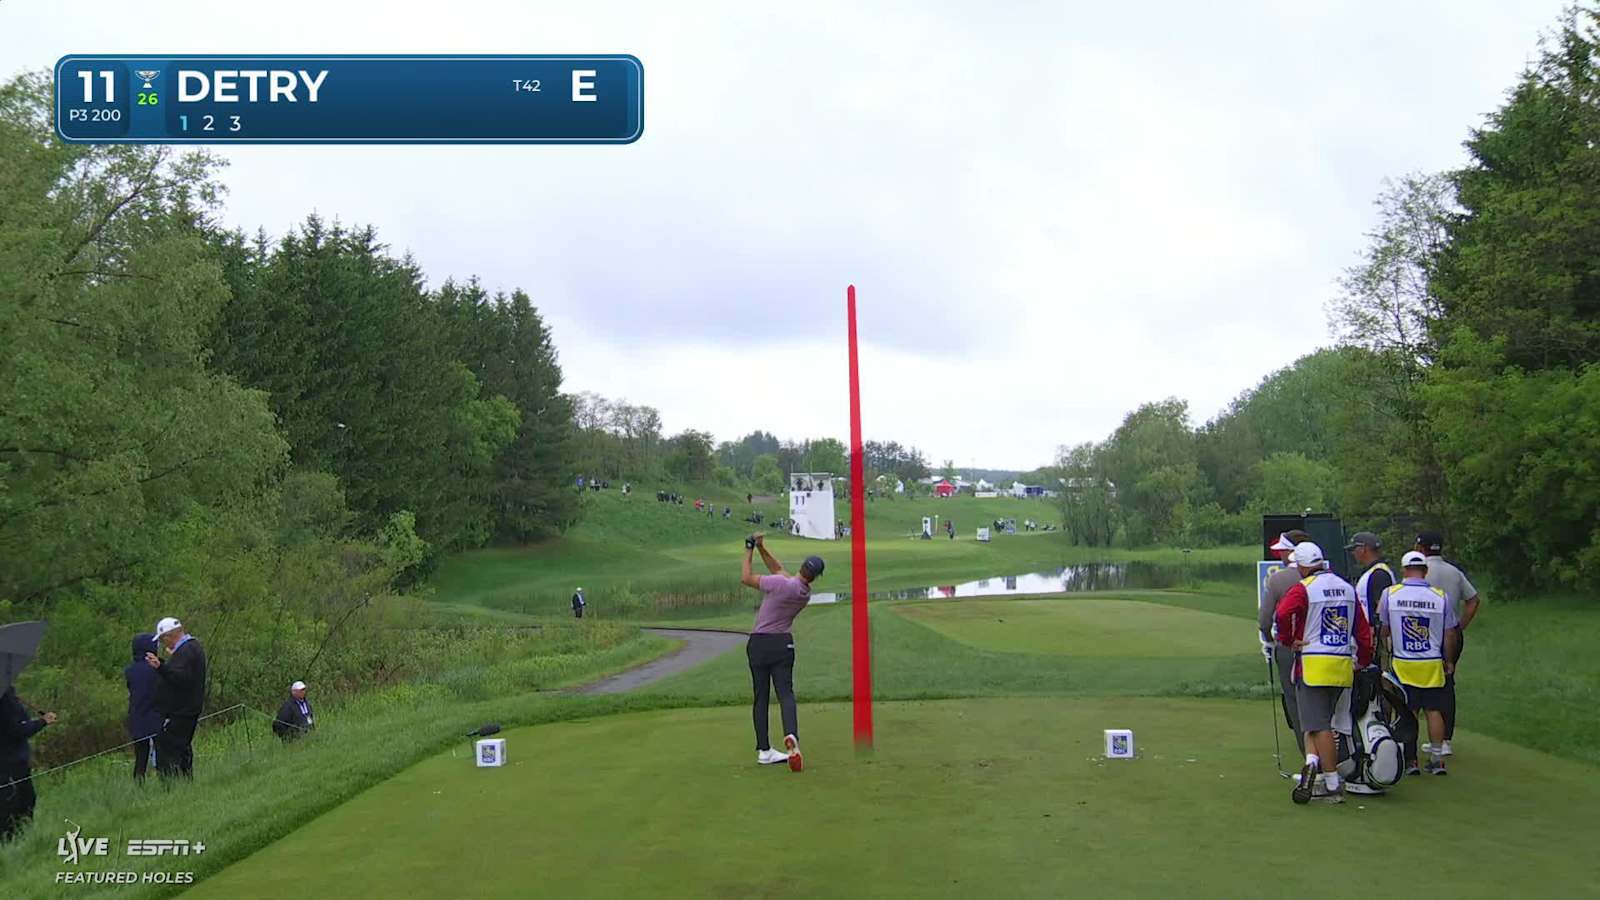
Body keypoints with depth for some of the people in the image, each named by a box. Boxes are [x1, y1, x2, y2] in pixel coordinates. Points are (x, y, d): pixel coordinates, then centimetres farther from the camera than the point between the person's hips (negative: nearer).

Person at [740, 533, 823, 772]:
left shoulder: (782, 583, -16)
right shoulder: (806, 593, 5)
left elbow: (746, 578, -7)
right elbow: (777, 569, 15)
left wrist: (749, 551, 4)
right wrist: (761, 549, 7)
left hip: (758, 644, -3)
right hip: (783, 643, 3)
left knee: (761, 697, 5)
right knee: (785, 693, 0)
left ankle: (764, 750, 8)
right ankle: (791, 736, -28)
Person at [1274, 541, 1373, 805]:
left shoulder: (1303, 588, -9)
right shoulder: (1347, 588, 12)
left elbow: (1282, 614, -27)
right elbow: (1363, 630, 14)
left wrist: (1288, 640, -9)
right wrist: (1363, 662, 23)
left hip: (1313, 665, -6)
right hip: (1343, 667, 6)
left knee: (1319, 726, -3)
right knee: (1321, 722, 15)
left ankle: (1333, 786, -6)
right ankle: (1315, 767, 3)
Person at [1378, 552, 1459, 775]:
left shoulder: (1390, 594, -7)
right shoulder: (1440, 597, -5)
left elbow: (1383, 630, 3)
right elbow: (1450, 634, 1)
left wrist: (1387, 648, 24)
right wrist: (1448, 661, 15)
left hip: (1402, 664, -1)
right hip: (1432, 664, 1)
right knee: (1434, 710, 9)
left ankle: (1410, 760, 8)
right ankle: (1437, 759, 11)